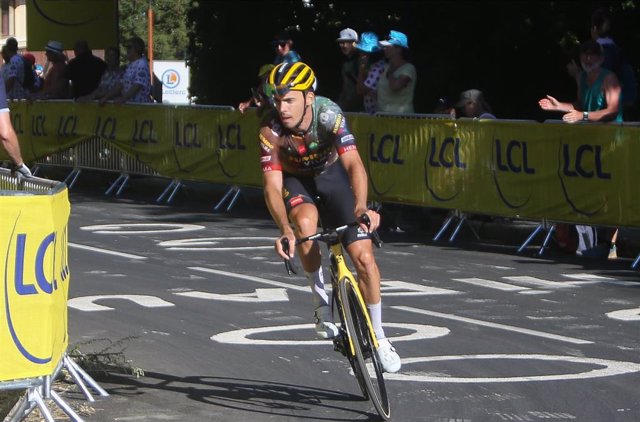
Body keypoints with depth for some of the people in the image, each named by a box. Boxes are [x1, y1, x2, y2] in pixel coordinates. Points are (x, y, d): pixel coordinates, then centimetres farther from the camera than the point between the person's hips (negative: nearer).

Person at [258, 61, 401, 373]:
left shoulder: (328, 114, -32)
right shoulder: (270, 130, -29)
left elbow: (354, 164, -40)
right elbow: (272, 186, -32)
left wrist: (361, 206, -58)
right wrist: (284, 228, -50)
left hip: (331, 175, 0)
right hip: (294, 180, 0)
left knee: (363, 256, -9)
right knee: (305, 223, -35)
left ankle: (378, 337, 9)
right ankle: (321, 301, -13)